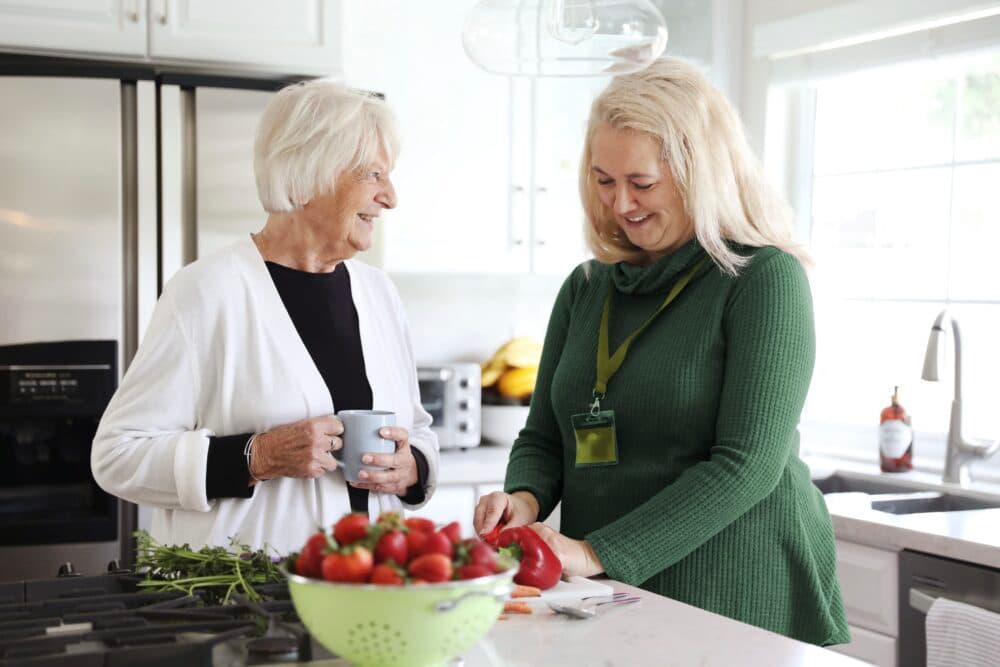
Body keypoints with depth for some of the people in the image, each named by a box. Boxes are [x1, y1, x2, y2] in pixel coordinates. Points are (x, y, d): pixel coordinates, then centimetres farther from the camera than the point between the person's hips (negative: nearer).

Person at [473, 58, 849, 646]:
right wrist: (526, 498, -10)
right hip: (604, 601, 6)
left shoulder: (765, 279, -11)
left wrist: (600, 552, -23)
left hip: (742, 602, -5)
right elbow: (543, 438, 12)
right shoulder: (586, 288, 8)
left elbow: (747, 464, -19)